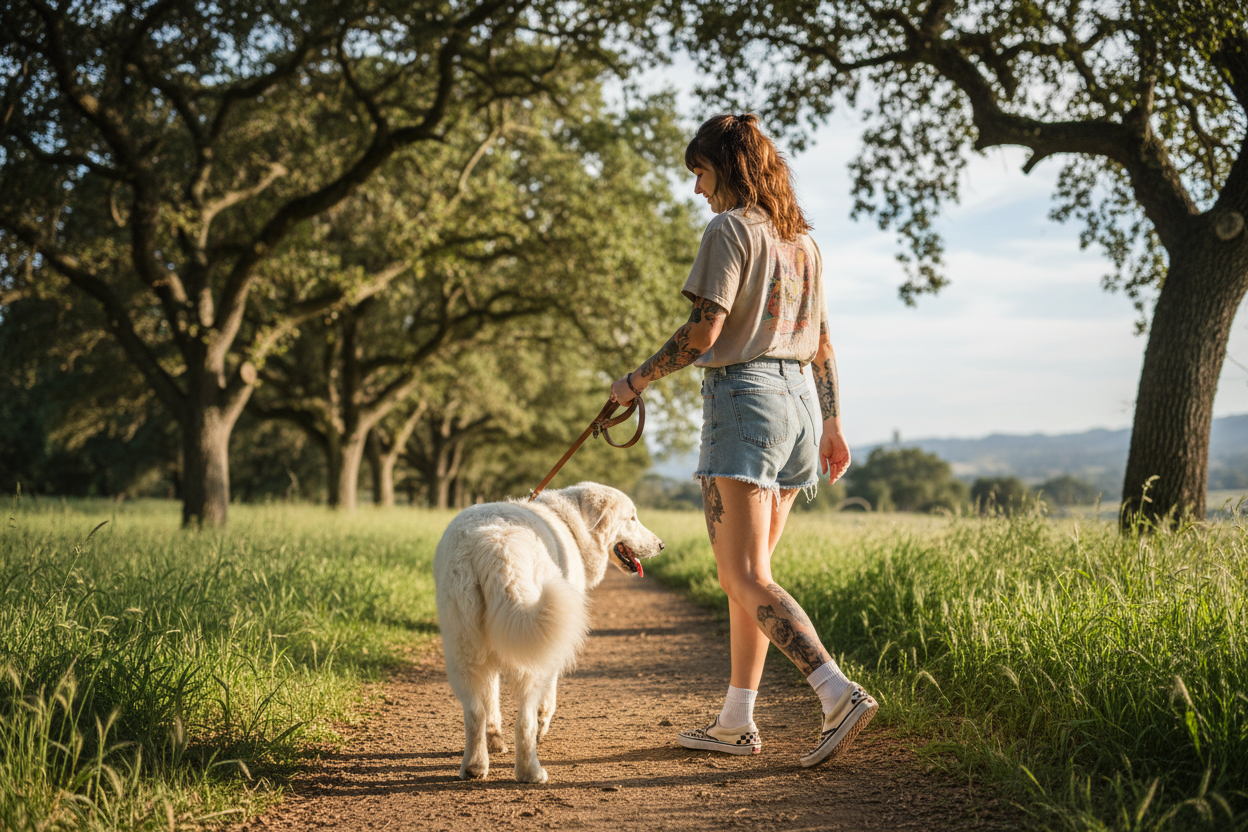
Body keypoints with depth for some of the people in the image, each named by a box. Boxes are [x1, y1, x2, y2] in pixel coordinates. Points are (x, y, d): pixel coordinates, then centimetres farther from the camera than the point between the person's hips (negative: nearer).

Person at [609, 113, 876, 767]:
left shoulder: (730, 228, -6)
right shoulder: (801, 239, 18)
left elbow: (703, 331, -14)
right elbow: (821, 341, 19)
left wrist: (635, 381, -3)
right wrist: (831, 423, 23)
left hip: (744, 396, -9)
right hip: (797, 398, 9)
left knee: (747, 579, -11)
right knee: (743, 573, 12)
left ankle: (839, 694, -24)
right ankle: (735, 721, 15)